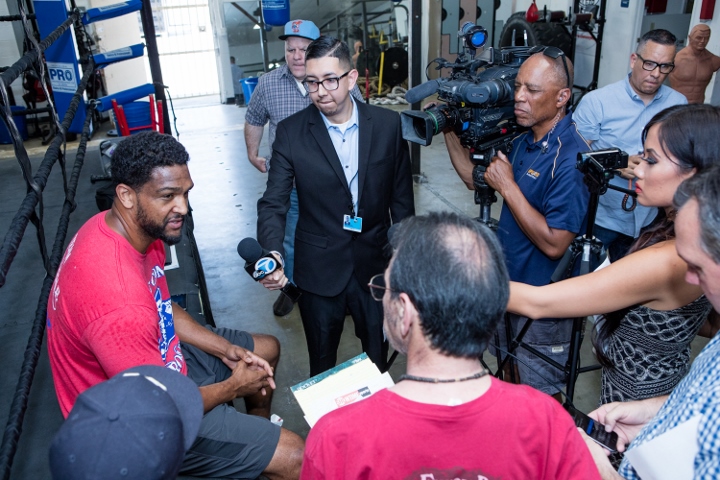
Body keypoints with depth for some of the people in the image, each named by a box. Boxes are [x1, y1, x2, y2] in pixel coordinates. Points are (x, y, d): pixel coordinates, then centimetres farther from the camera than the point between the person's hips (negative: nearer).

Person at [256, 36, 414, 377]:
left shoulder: (388, 124, -6)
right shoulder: (291, 132, -9)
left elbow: (401, 197, 2)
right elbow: (273, 203, -11)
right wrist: (272, 254, -29)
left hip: (375, 263, 1)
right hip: (320, 269, -1)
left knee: (377, 355, 20)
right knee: (322, 360, 18)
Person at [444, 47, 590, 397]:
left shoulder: (571, 158, -27)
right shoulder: (524, 141, 1)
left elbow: (554, 244, -30)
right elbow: (477, 179, 9)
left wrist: (507, 186, -26)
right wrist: (449, 132, -1)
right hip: (508, 284, 8)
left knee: (539, 397, 14)